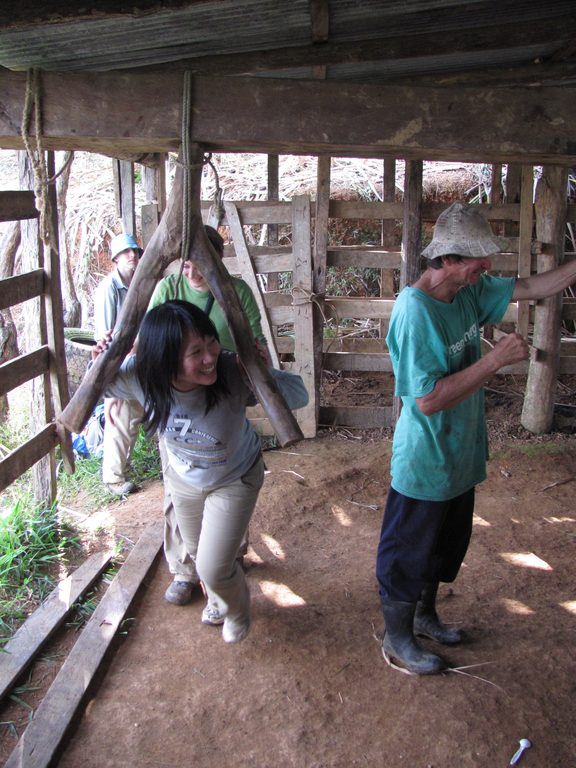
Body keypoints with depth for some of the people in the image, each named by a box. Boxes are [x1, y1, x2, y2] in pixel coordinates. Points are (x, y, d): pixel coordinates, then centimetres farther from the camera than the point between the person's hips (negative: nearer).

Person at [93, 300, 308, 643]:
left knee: (214, 569, 0)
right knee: (198, 552, 27)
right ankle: (219, 600, 63)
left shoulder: (233, 372, -41)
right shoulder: (138, 374, -32)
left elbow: (299, 395, -29)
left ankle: (237, 609, 39)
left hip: (235, 480, -4)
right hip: (183, 477, 4)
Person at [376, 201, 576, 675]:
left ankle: (424, 615, 49)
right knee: (408, 555, 12)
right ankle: (398, 641, 33)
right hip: (424, 464, -9)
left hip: (460, 458, 9)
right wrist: (497, 359, -28)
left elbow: (532, 287, 10)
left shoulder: (469, 291, -2)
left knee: (446, 546, 26)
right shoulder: (415, 311, -27)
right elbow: (428, 400, -30)